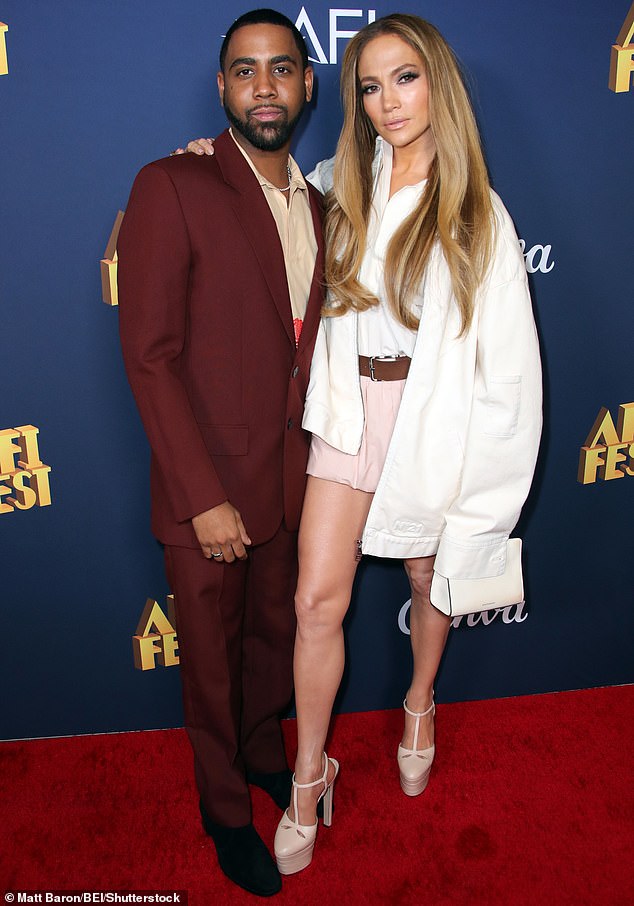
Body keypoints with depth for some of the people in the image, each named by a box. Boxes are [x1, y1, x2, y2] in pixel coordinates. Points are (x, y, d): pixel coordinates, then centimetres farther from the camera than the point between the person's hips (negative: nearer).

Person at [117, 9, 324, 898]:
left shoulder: (316, 207, 9)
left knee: (276, 634, 23)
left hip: (290, 483, 6)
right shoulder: (172, 189, -11)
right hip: (208, 491, -5)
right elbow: (149, 355, -16)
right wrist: (205, 496, -18)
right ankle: (225, 808, 39)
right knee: (212, 660, 14)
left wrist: (317, 461, 6)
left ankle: (265, 751, 51)